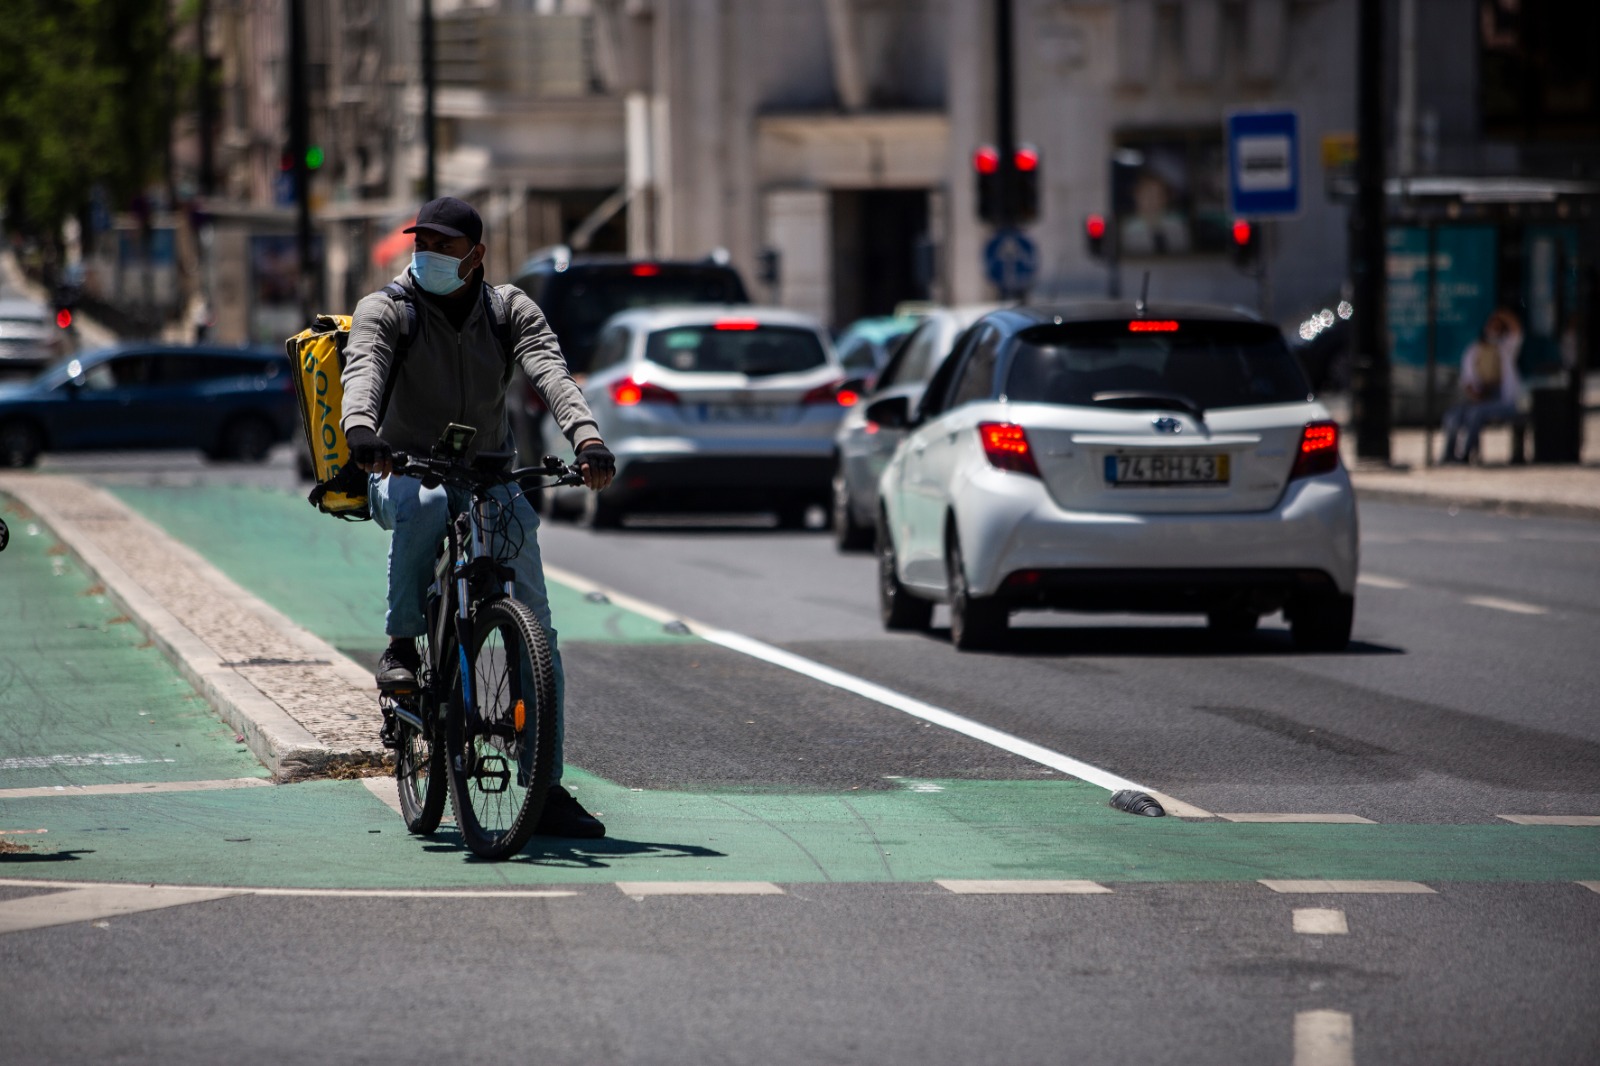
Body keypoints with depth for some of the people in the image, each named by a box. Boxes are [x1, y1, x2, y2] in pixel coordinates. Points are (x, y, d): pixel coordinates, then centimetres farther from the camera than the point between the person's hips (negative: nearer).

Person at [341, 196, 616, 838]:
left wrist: (587, 438, -37)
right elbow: (363, 369, -25)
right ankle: (401, 647, -21)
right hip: (404, 472, -2)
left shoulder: (510, 310, 1)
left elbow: (550, 373, -17)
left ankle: (546, 790, -5)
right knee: (424, 503, -41)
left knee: (537, 632, -9)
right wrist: (361, 427, -49)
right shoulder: (386, 311, -4)